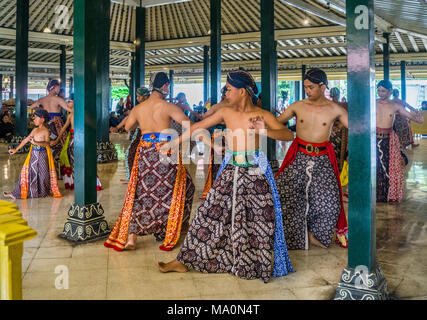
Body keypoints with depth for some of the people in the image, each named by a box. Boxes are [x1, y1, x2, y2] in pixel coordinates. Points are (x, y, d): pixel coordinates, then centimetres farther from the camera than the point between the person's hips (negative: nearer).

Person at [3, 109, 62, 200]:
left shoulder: (45, 131, -9)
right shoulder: (35, 130, 11)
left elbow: (47, 143, -21)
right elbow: (26, 140, 17)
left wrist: (36, 143, -35)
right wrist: (16, 149, 18)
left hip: (42, 154, -6)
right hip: (33, 154, 6)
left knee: (43, 173, 3)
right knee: (27, 172, 7)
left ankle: (44, 192, 23)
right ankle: (17, 194, 11)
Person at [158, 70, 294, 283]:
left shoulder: (261, 115, -6)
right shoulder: (226, 113, 4)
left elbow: (289, 135, -15)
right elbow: (199, 127, 11)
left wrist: (264, 131, -32)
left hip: (255, 173, -3)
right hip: (230, 172, 4)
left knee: (260, 220, 2)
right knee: (210, 214, 7)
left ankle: (262, 266, 23)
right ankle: (184, 261, 16)